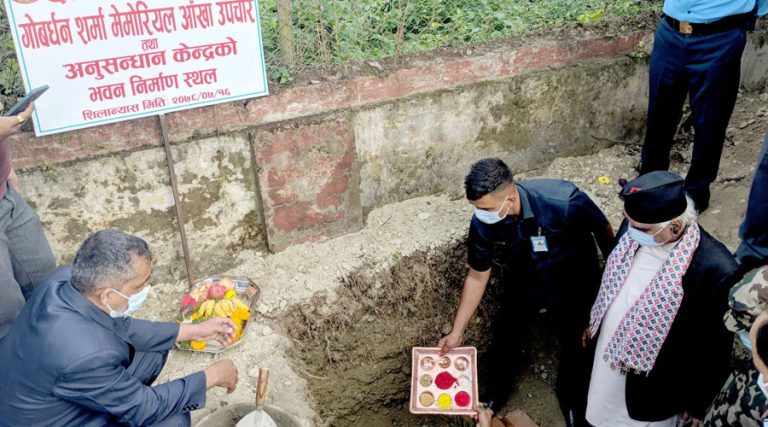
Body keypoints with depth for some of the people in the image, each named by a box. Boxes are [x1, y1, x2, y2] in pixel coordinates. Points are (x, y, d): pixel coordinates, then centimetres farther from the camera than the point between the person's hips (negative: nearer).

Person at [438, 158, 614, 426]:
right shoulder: (482, 223, -29)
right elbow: (477, 276, -12)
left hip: (574, 288, -2)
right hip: (527, 285, 2)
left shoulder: (564, 202, -41)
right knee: (504, 341, 11)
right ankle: (494, 396, 43)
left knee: (575, 347, 15)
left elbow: (603, 230, -18)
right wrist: (457, 332, -8)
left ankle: (571, 401, 47)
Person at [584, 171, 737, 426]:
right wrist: (594, 323, 16)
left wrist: (698, 403, -8)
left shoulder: (716, 271, -35)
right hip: (607, 354, 5)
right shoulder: (634, 229, -18)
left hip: (653, 388, -5)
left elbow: (716, 349, -20)